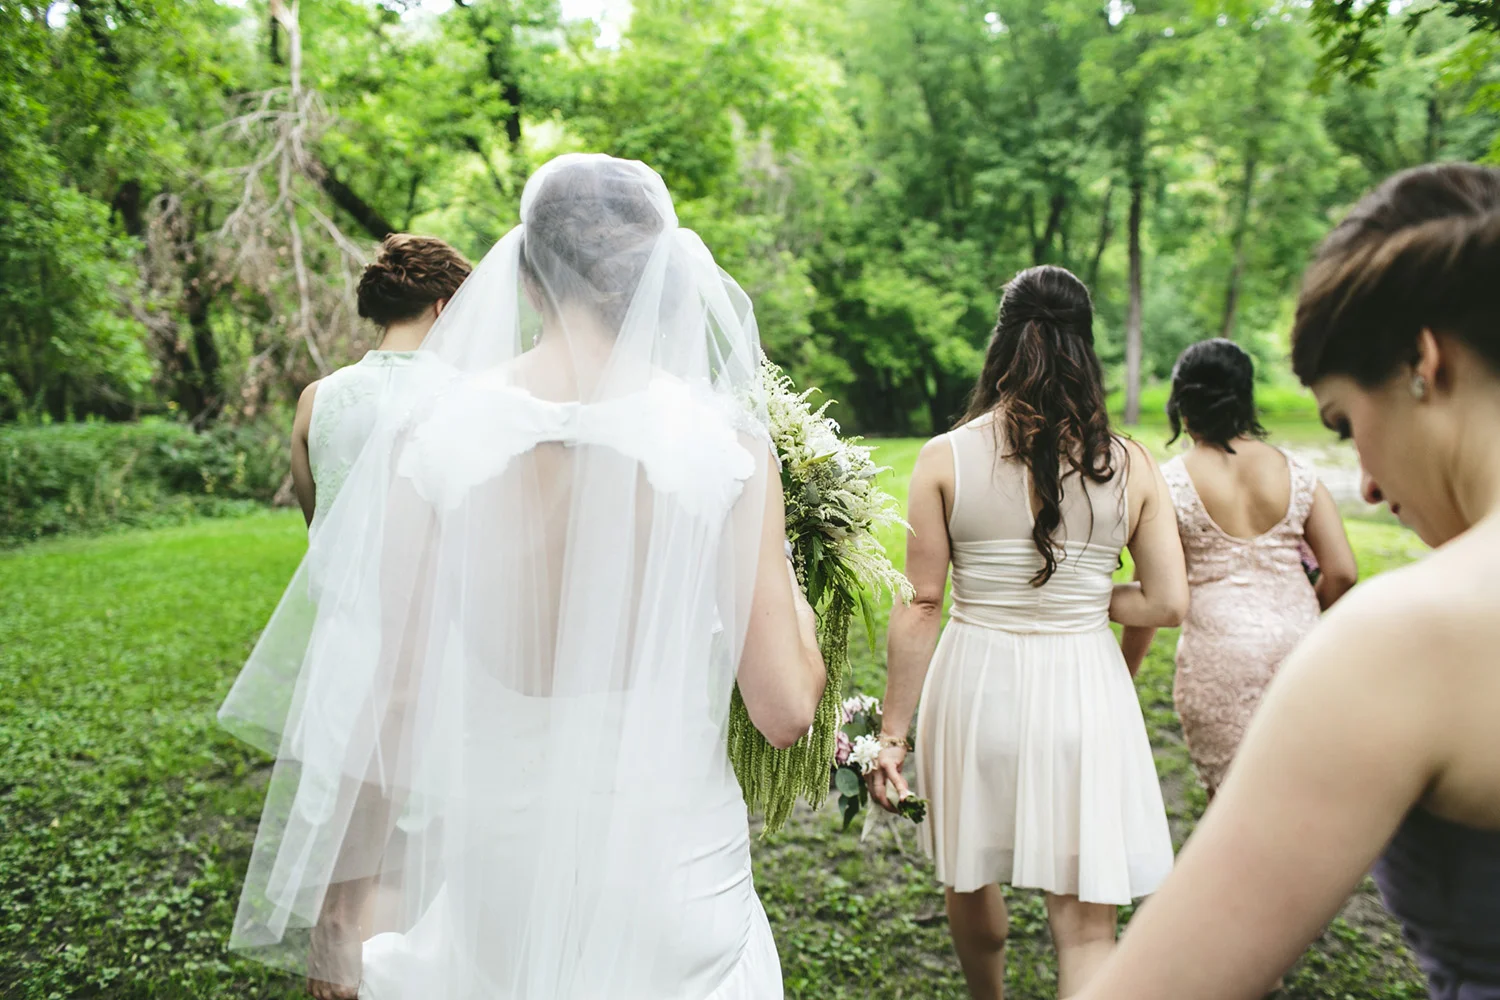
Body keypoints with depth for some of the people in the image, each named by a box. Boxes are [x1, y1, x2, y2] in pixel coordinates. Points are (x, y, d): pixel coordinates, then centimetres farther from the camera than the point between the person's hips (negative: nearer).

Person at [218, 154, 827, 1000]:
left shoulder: (429, 432, -10)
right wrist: (790, 575, 6)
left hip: (498, 857, 1)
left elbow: (384, 690, -6)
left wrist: (354, 897, 7)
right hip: (675, 858, -1)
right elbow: (787, 710, -13)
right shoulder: (727, 438, -14)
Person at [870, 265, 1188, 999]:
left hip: (975, 688, 0)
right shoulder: (1131, 466, -4)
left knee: (970, 879, 26)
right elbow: (1168, 603, -4)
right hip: (1082, 691, 0)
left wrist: (893, 733, -3)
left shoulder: (945, 458, -8)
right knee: (1085, 923, 9)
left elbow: (920, 607, -9)